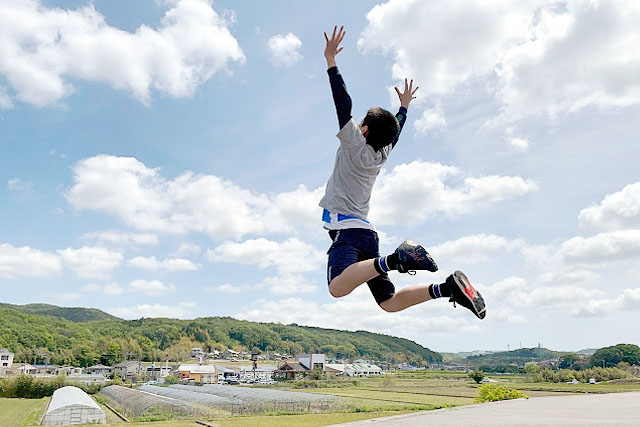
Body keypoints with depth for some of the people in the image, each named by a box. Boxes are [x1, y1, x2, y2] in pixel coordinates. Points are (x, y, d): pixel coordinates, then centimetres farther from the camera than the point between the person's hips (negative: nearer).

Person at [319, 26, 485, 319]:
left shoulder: (354, 144, -2)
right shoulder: (382, 153, 17)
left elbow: (343, 105, -7)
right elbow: (394, 130, 36)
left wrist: (330, 61, -3)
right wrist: (403, 107, 52)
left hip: (347, 229, -8)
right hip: (367, 233, 8)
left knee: (337, 288, -33)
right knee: (389, 302, 9)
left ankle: (397, 258, -37)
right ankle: (448, 287, -4)